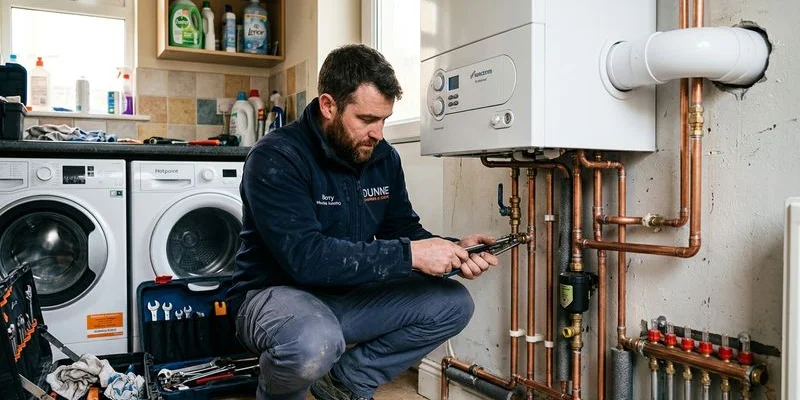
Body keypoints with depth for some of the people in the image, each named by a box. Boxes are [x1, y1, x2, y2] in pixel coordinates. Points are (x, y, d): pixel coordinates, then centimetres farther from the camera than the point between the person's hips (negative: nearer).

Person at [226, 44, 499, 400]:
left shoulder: (384, 158, 1)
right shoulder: (275, 159, -21)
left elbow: (403, 228, 8)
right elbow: (305, 257, -31)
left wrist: (452, 251, -13)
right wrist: (409, 255, -32)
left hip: (349, 295, 7)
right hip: (277, 293, -6)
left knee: (453, 304, -6)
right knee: (314, 342, -39)